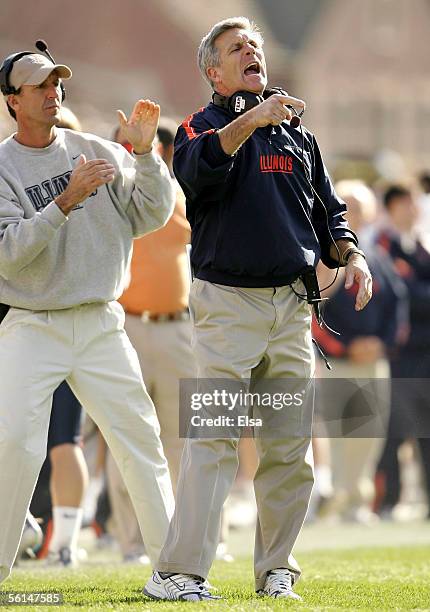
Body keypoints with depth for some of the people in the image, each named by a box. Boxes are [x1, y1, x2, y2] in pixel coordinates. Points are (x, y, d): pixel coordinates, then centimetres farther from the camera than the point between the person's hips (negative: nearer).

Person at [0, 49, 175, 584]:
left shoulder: (97, 152, 8)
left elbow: (151, 215, 3)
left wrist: (143, 151, -11)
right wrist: (66, 200, -25)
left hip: (101, 325, 3)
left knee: (140, 438, 2)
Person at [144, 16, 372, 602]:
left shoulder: (297, 135, 19)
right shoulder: (202, 126, 3)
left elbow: (328, 213, 22)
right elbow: (195, 169, -21)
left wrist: (350, 255, 2)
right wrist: (251, 120, -32)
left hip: (292, 306, 5)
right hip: (227, 304, -5)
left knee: (292, 447, 4)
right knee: (213, 438, -13)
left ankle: (276, 570, 12)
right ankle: (179, 573, -15)